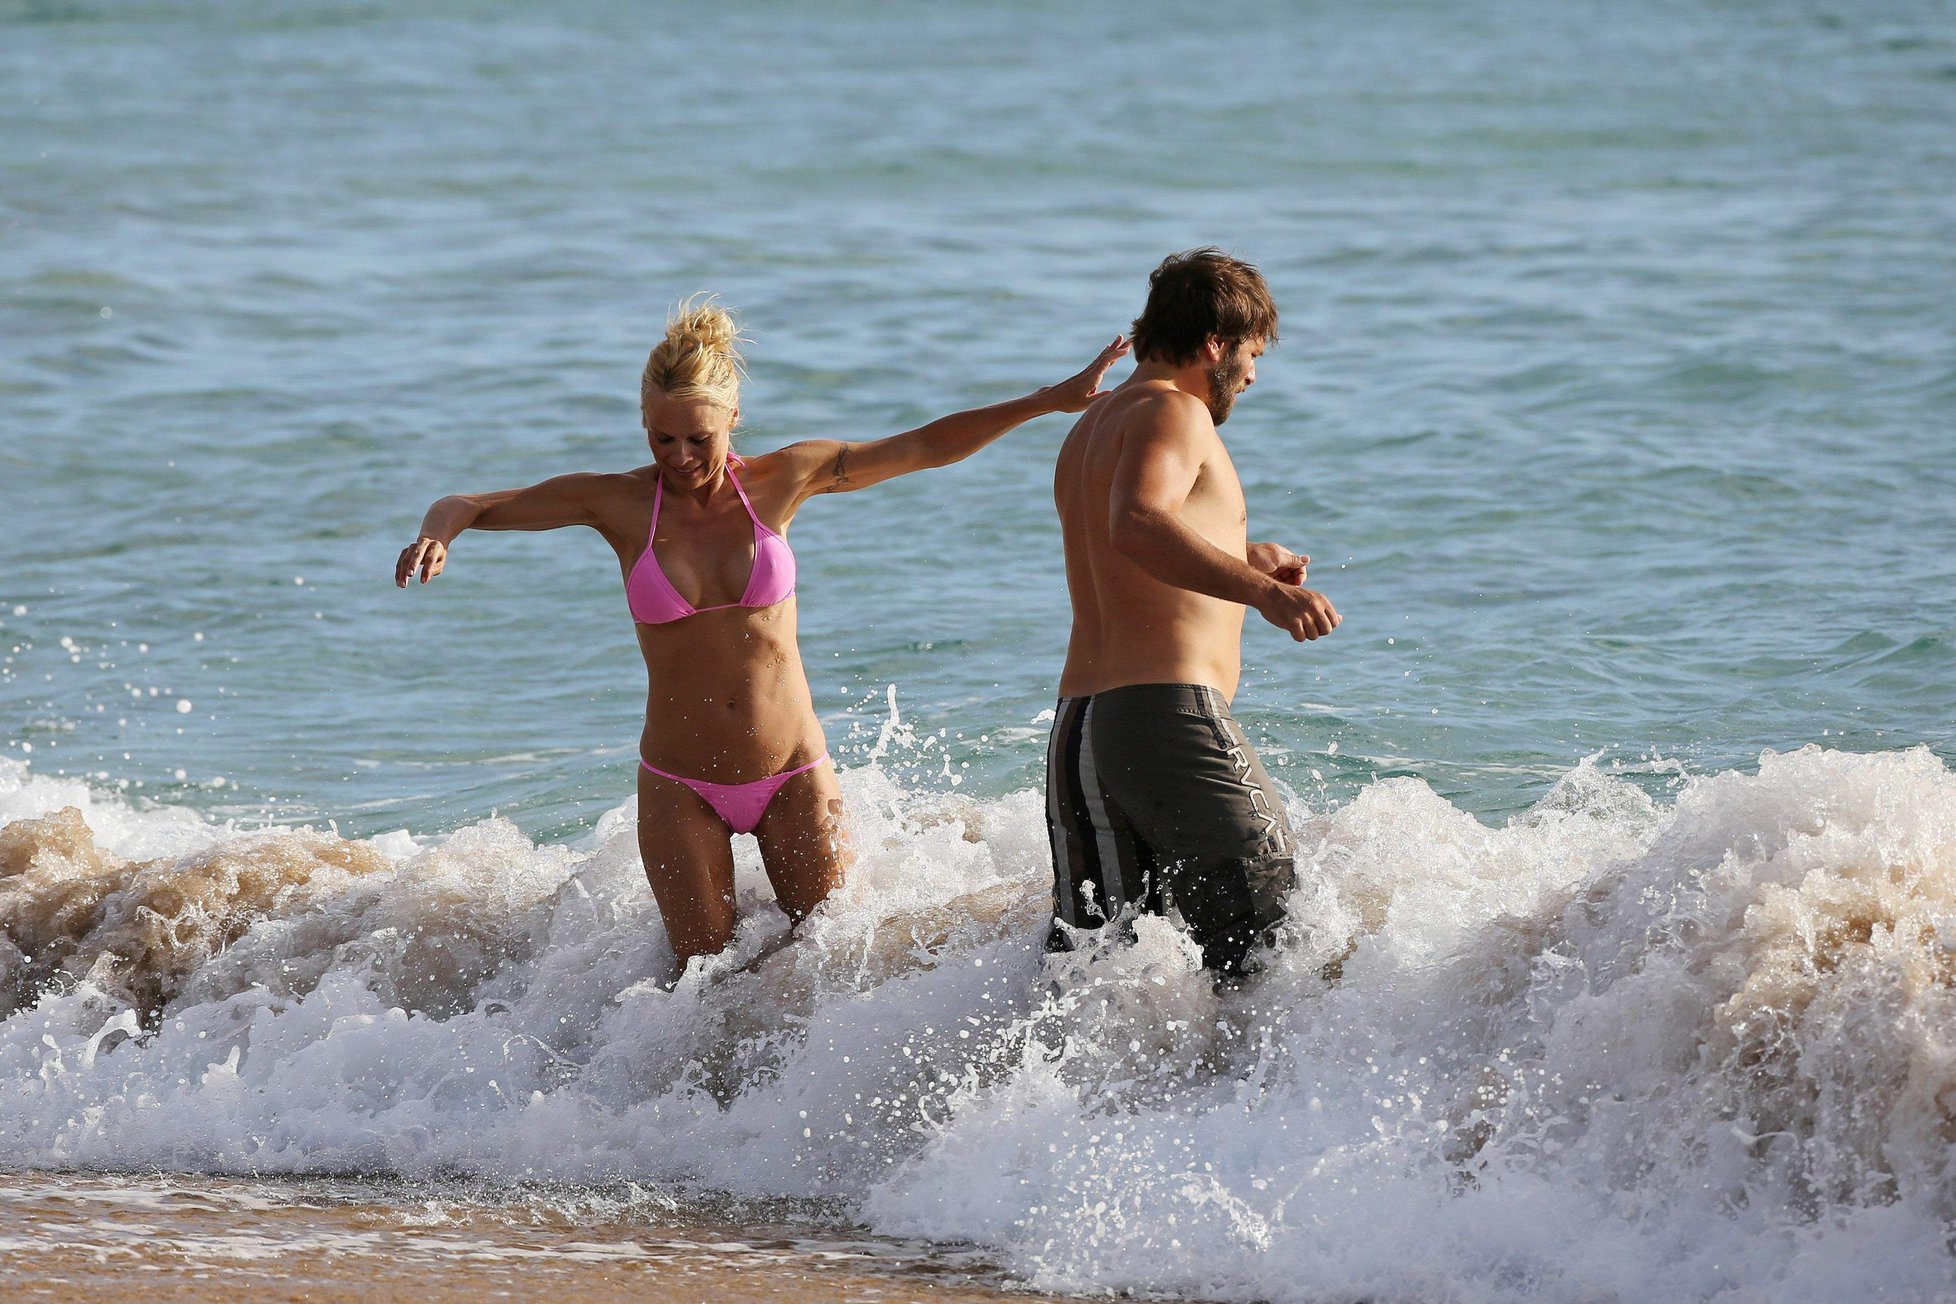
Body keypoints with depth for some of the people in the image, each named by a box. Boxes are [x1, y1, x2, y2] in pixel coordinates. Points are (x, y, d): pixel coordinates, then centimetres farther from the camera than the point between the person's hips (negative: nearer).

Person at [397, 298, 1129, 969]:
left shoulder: (780, 481, -4)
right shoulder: (620, 503, -6)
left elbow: (928, 447, 1)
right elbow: (467, 507, -2)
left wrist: (1053, 400, -3)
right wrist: (437, 534, -26)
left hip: (794, 779, 1)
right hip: (682, 790, -1)